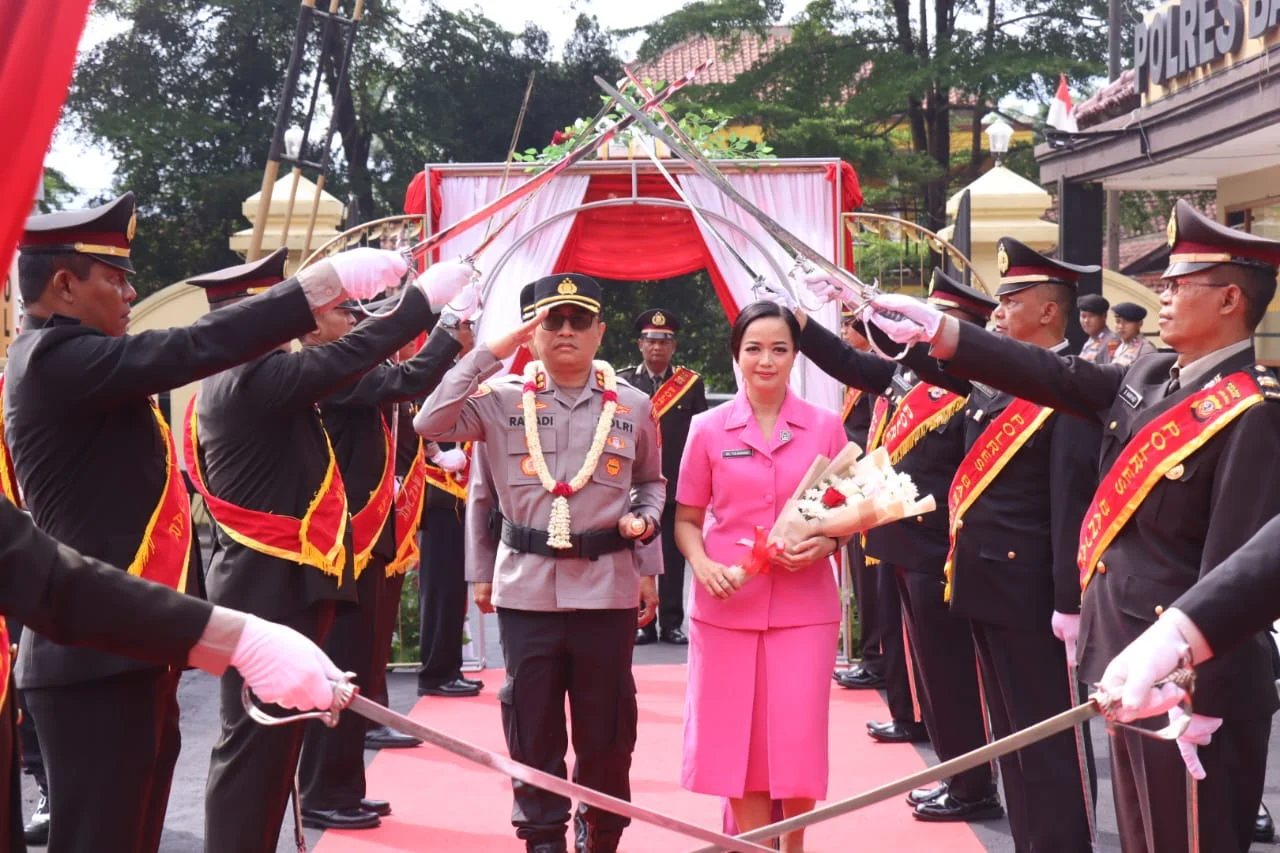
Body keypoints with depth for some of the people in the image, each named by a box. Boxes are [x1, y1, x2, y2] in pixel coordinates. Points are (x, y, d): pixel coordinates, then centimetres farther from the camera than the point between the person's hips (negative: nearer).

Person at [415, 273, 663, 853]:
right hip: (527, 587, -1)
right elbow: (430, 425, -16)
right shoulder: (503, 399, -1)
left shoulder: (633, 407, 3)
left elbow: (652, 480, 19)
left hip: (607, 588, 1)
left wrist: (645, 518, -2)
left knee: (606, 727, 10)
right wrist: (490, 352, -15)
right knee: (532, 725, 7)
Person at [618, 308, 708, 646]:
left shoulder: (691, 384, 6)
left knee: (673, 558, 3)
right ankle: (642, 624, 12)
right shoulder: (623, 383, 5)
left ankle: (671, 623, 11)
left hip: (677, 487, 0)